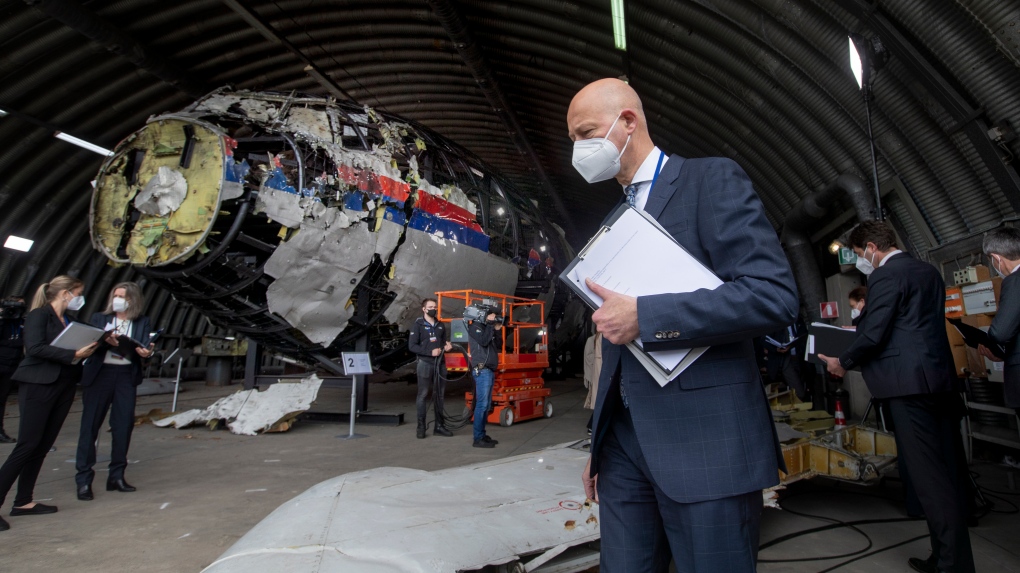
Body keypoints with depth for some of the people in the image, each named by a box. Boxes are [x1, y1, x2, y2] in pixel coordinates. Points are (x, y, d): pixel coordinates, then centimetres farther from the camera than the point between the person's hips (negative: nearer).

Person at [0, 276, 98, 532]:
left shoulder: (68, 321, 16)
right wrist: (73, 355, -21)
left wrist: (88, 349, -4)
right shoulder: (39, 315, -6)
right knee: (27, 445, -9)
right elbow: (35, 348, -19)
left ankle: (23, 502, 18)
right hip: (38, 386, -7)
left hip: (64, 388, 7)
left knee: (43, 447, 9)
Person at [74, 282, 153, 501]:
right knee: (90, 425, -1)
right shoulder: (99, 318, 9)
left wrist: (146, 353, -22)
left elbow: (144, 347, 1)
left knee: (124, 425, 2)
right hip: (100, 374, 0)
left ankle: (116, 476, 14)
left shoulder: (142, 322, 9)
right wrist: (105, 341, -22)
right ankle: (84, 479, 6)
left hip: (126, 375, 1)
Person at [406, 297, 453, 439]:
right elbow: (412, 346, -10)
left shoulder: (440, 325, 14)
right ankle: (421, 427, 2)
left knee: (440, 395, 8)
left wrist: (447, 347, -2)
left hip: (440, 364, 5)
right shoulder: (418, 325, -3)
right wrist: (430, 352, -18)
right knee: (423, 395, -3)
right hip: (425, 364, -5)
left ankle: (439, 426, 14)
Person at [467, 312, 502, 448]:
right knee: (482, 404, -10)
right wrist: (490, 324, -14)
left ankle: (481, 434, 16)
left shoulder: (485, 327, 20)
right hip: (482, 370, -9)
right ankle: (478, 438, -8)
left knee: (486, 404, 10)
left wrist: (496, 330, 4)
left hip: (489, 370, 9)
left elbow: (497, 345, 15)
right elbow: (483, 341, -21)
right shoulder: (475, 326, -6)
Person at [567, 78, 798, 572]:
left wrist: (644, 317, -20)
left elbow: (774, 295, -17)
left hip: (703, 439, -7)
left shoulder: (712, 180, -4)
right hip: (625, 440, 7)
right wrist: (598, 445, 20)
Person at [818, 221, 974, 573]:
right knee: (949, 472, 13)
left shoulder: (885, 275, -11)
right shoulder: (929, 272, 17)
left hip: (909, 382, -9)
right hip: (942, 378, 9)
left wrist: (844, 363, 0)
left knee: (928, 475, -4)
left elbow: (873, 335, -15)